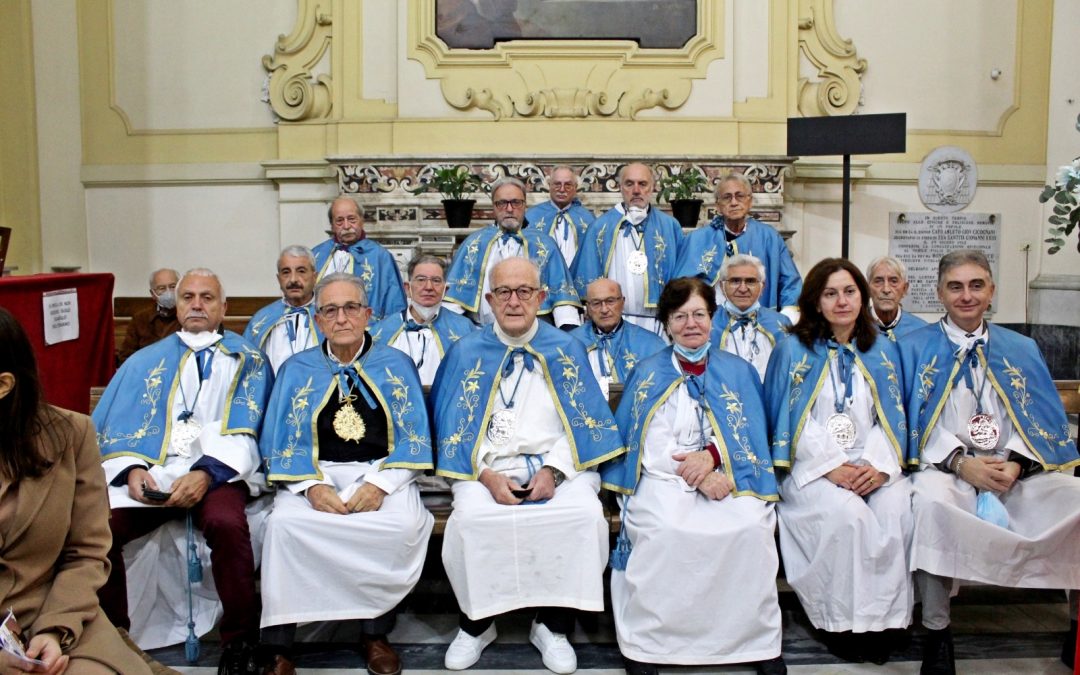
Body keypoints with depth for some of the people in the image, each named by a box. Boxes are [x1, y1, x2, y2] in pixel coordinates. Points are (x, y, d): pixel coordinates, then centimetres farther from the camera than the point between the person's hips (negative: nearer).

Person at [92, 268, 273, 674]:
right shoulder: (146, 361, 23)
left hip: (218, 470, -3)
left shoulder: (247, 360, 14)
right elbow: (117, 426, 12)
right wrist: (131, 469, -10)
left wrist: (206, 473, -17)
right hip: (150, 469, 3)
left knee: (226, 523, -35)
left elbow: (241, 432, 1)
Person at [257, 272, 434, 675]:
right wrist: (312, 485, -16)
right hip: (316, 473, 1)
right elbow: (282, 441, 4)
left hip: (383, 472, -1)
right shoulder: (297, 370, 11)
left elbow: (414, 437, 2)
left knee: (404, 526, -32)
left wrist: (379, 483, -16)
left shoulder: (396, 365, 8)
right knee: (285, 523, -30)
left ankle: (375, 631, -11)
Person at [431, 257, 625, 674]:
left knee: (586, 515, -29)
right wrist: (487, 475, -12)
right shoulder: (467, 353, 8)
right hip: (488, 467, 0)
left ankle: (554, 624, -8)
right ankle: (476, 623, -5)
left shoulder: (566, 349, 9)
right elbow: (456, 427, 4)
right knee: (470, 518, -30)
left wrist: (553, 469, -13)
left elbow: (582, 421, 4)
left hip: (557, 464, 0)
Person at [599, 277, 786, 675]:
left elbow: (748, 435, 5)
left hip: (728, 476, 2)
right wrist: (698, 477, -17)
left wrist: (712, 455, -16)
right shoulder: (649, 374, 8)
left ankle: (758, 640, -13)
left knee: (750, 526, -28)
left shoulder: (738, 371, 13)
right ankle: (647, 641, -17)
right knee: (663, 530, -32)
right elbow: (652, 448, -2)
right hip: (665, 479, -1)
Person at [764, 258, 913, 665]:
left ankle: (883, 618, -13)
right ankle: (843, 622, -15)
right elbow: (793, 423, -3)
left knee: (898, 509, -27)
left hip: (871, 466, 3)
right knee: (848, 513, -31)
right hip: (812, 466, -3)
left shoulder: (882, 351, 13)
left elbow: (891, 418, 9)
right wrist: (833, 467, -16)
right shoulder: (794, 350, 3)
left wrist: (880, 466, -10)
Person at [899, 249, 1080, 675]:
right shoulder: (915, 346, 9)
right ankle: (936, 634, -25)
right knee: (931, 500, -37)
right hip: (946, 468, -3)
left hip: (1019, 472, 3)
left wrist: (1015, 463, -12)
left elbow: (1042, 419, 9)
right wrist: (961, 463, -16)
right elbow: (915, 421, 0)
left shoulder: (1021, 349, 17)